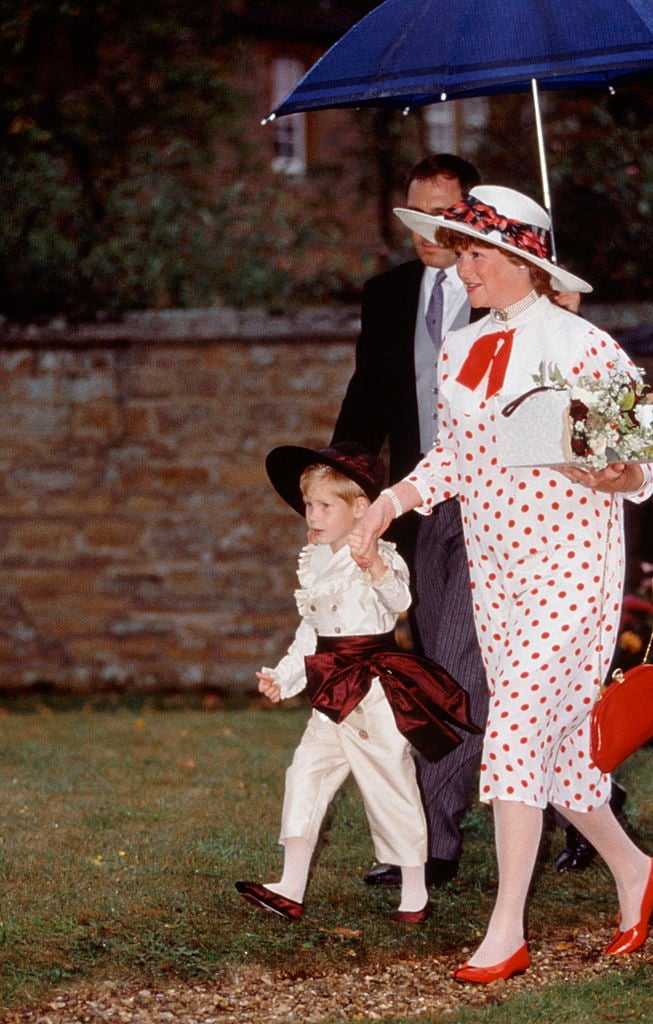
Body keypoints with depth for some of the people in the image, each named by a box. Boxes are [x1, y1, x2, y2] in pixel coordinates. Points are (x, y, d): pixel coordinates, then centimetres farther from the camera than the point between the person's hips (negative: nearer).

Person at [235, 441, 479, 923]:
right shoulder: (315, 562, 14)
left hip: (374, 684, -8)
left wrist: (376, 568, -48)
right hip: (332, 692, 8)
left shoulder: (381, 557, -11)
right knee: (307, 771, 1)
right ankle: (291, 889, 2)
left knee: (389, 780, -1)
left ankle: (414, 893, 11)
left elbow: (400, 599, -31)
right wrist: (283, 675, 19)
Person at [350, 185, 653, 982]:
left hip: (569, 566, -7)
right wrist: (390, 503, 4)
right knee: (555, 739, 11)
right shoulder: (460, 352, 8)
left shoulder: (583, 348, -12)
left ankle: (507, 931, -10)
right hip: (494, 571, 7)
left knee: (519, 729, -13)